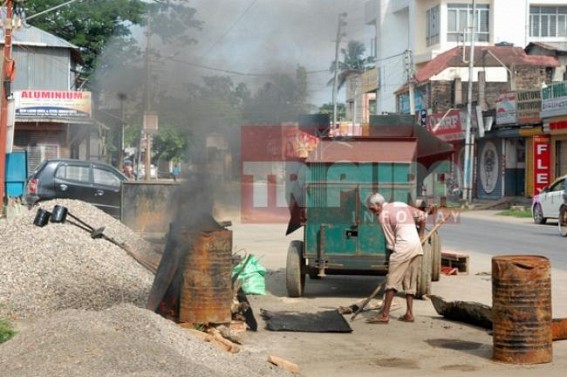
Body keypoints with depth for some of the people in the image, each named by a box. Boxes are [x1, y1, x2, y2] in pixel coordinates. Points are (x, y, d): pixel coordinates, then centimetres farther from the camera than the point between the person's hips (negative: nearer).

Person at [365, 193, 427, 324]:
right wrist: (420, 236, 25)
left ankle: (384, 314, -14)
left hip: (403, 247, -8)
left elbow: (390, 242, -3)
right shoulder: (402, 205, 19)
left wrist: (392, 255, 4)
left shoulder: (383, 215, -1)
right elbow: (422, 217, 20)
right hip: (418, 246, 8)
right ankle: (409, 313, 10)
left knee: (392, 280, -9)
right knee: (410, 281, 12)